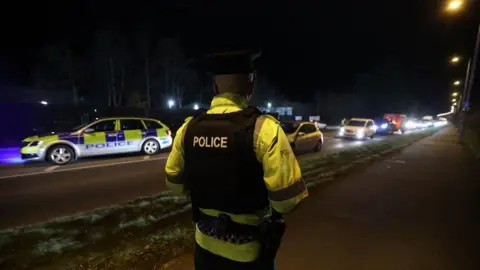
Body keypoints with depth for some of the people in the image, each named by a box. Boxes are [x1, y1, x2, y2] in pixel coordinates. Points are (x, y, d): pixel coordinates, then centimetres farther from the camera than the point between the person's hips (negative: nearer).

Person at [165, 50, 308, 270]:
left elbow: (175, 183, 3)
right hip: (247, 252, -3)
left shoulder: (188, 127, -9)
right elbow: (287, 199, -25)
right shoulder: (263, 128, -23)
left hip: (205, 244, 4)